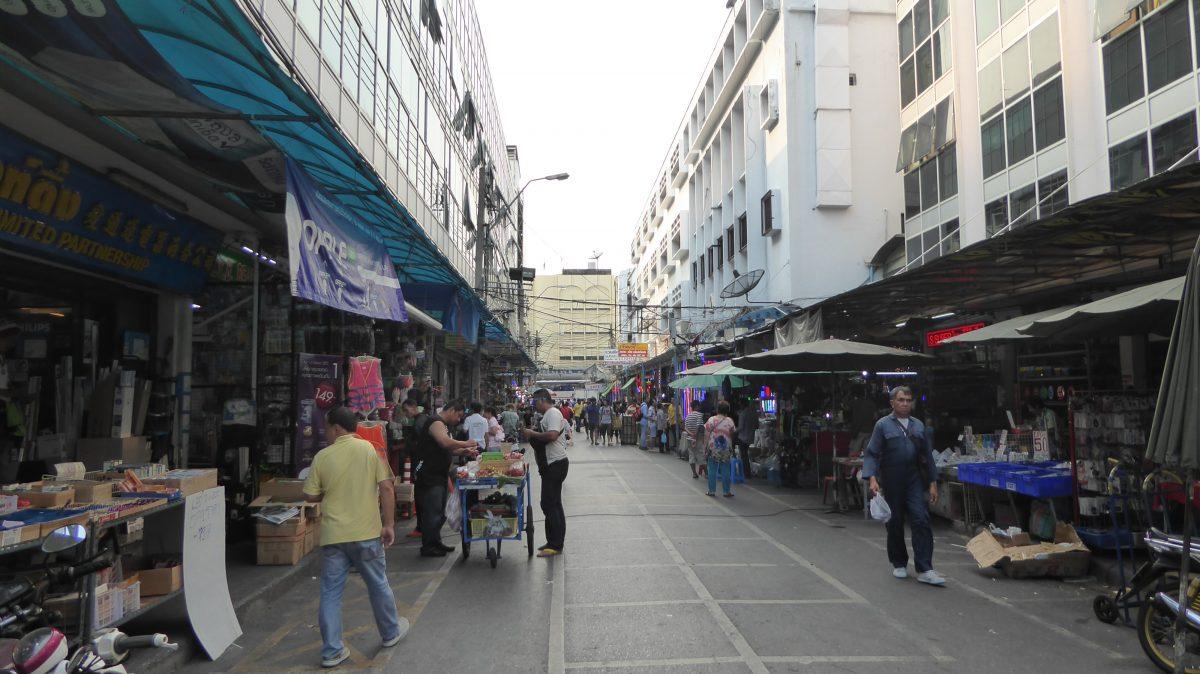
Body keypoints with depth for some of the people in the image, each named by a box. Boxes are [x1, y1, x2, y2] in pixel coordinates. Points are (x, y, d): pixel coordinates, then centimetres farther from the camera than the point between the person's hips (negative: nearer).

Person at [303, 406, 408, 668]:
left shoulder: (322, 457, -4)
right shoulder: (370, 449, -5)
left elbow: (310, 496, 2)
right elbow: (386, 488, -9)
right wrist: (389, 524, -2)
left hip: (333, 535, 0)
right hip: (366, 533, 0)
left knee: (330, 593, 10)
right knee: (378, 585, 17)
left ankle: (332, 652, 14)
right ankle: (391, 632, 33)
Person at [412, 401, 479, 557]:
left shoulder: (443, 425, 20)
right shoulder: (436, 423, -15)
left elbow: (449, 449, 23)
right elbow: (445, 442, -32)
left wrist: (465, 452, 7)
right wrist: (465, 443, -18)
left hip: (439, 475, 11)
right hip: (429, 476, -11)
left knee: (439, 512, 17)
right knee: (432, 512, -6)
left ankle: (435, 542, 26)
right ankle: (427, 547, 2)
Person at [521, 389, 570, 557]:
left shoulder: (553, 413, -13)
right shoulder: (548, 415, 18)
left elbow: (552, 435, -27)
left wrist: (532, 433, -16)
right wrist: (532, 437, 11)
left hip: (555, 464, -11)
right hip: (551, 465, 11)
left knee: (549, 505, -9)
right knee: (554, 504, 14)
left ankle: (555, 545, -5)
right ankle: (555, 542, 21)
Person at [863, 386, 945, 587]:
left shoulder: (919, 426, 11)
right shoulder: (883, 425, -1)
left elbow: (927, 456, 16)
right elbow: (871, 454, -5)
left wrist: (933, 483, 11)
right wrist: (872, 478, -18)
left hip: (915, 481, 2)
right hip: (891, 483, -2)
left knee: (921, 521, -7)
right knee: (895, 525, 8)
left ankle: (925, 570, -5)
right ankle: (899, 564, 24)